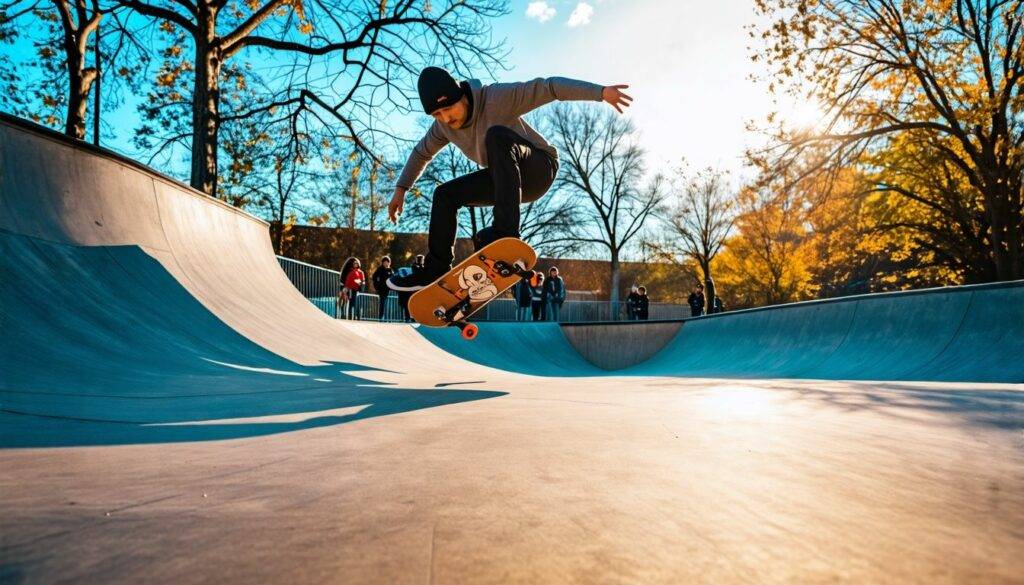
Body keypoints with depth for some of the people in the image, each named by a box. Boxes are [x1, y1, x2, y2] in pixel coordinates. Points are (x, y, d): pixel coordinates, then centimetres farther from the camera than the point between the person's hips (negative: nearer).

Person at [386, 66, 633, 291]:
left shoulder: (497, 98, -25)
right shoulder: (444, 126, -4)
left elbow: (547, 87, -31)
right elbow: (421, 153, 15)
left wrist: (600, 91, -39)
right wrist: (401, 189, 9)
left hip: (540, 168, -7)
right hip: (508, 181, 7)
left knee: (496, 135, -35)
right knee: (445, 194, -1)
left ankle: (506, 233, -45)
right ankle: (437, 270, 1)